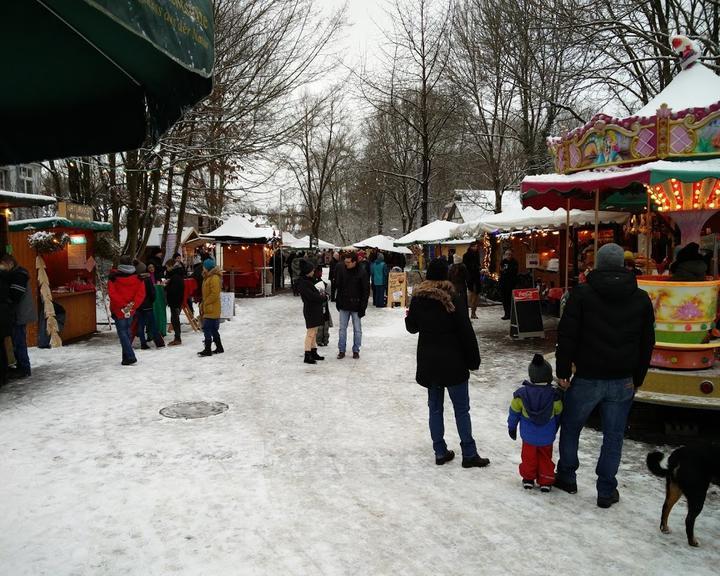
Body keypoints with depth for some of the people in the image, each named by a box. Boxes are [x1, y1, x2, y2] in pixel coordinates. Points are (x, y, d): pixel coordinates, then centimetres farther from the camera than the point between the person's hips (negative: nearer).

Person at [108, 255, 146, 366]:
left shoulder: (113, 277, -10)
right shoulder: (138, 278, -2)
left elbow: (112, 293, -17)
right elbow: (141, 293, -11)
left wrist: (122, 304, -16)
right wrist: (132, 304, -15)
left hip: (118, 310, -3)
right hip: (131, 310, 4)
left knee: (122, 332, 1)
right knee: (127, 330, 17)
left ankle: (130, 357, -8)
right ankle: (127, 356, 19)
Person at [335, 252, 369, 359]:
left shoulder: (361, 273, -13)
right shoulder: (342, 269, -2)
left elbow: (366, 291, -9)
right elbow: (339, 286, 9)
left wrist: (363, 307, -12)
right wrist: (338, 302, 8)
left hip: (356, 306, -3)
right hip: (343, 305, 3)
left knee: (357, 329, 7)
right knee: (342, 328, 8)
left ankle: (356, 350, 19)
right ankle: (341, 350, 17)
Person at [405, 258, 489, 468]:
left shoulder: (417, 298, -2)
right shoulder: (451, 297, -14)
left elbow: (412, 327, 11)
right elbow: (465, 331, -14)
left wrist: (409, 316, 33)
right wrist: (473, 359, -5)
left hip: (428, 361, 4)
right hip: (452, 361, -4)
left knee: (435, 407, 13)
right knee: (461, 408, 5)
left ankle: (440, 452, 18)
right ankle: (469, 454, 9)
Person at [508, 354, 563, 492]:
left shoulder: (521, 393, -15)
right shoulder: (554, 395, -15)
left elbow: (514, 412, -4)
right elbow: (558, 414, 1)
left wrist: (512, 427, 13)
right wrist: (554, 431, 19)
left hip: (528, 435, 0)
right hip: (547, 437, 0)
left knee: (528, 457, 18)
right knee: (546, 458, 18)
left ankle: (528, 479, 28)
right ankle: (545, 482, 25)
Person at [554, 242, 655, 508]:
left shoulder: (582, 294, -9)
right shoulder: (641, 298, 2)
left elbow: (567, 336, -11)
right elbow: (647, 343, 7)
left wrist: (563, 371, -2)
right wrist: (636, 379, 14)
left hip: (587, 378, -2)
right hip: (622, 381, 3)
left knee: (570, 427, 16)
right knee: (613, 435, 12)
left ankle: (566, 476, 28)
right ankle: (606, 491, 18)